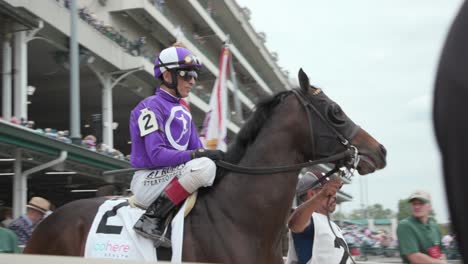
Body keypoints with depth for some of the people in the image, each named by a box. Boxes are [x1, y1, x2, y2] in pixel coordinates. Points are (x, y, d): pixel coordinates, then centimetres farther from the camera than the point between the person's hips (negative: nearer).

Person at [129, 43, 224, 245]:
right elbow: (157, 155, -20)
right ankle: (153, 219, -23)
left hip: (174, 176, 9)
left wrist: (215, 156, -7)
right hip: (149, 179, -9)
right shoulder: (151, 107, -10)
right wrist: (198, 154, -27)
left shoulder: (183, 111, 16)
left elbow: (196, 147, 13)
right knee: (205, 166, -32)